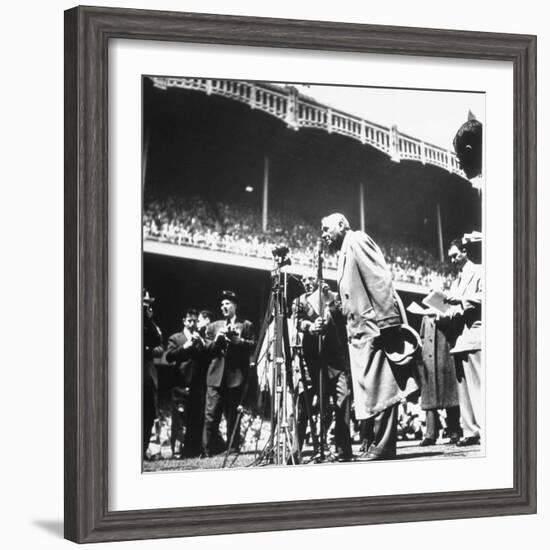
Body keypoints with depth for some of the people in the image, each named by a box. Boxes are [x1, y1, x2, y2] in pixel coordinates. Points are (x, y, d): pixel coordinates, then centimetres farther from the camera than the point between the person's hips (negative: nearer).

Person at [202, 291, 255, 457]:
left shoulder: (246, 325, 11)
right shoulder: (213, 326, 19)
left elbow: (252, 345, 0)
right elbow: (207, 349, 11)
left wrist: (238, 340, -15)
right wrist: (217, 339, -7)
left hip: (236, 376, -2)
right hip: (216, 375, 2)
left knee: (233, 415, 2)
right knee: (211, 415, -5)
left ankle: (233, 448, 6)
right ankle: (209, 449, -3)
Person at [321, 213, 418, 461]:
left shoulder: (357, 240, -2)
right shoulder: (345, 253, 26)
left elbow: (379, 278, -14)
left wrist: (384, 320, -22)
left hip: (374, 325, -10)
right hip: (360, 331, 10)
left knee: (378, 387, -11)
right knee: (370, 388, 7)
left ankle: (383, 446, -13)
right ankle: (378, 444, 8)